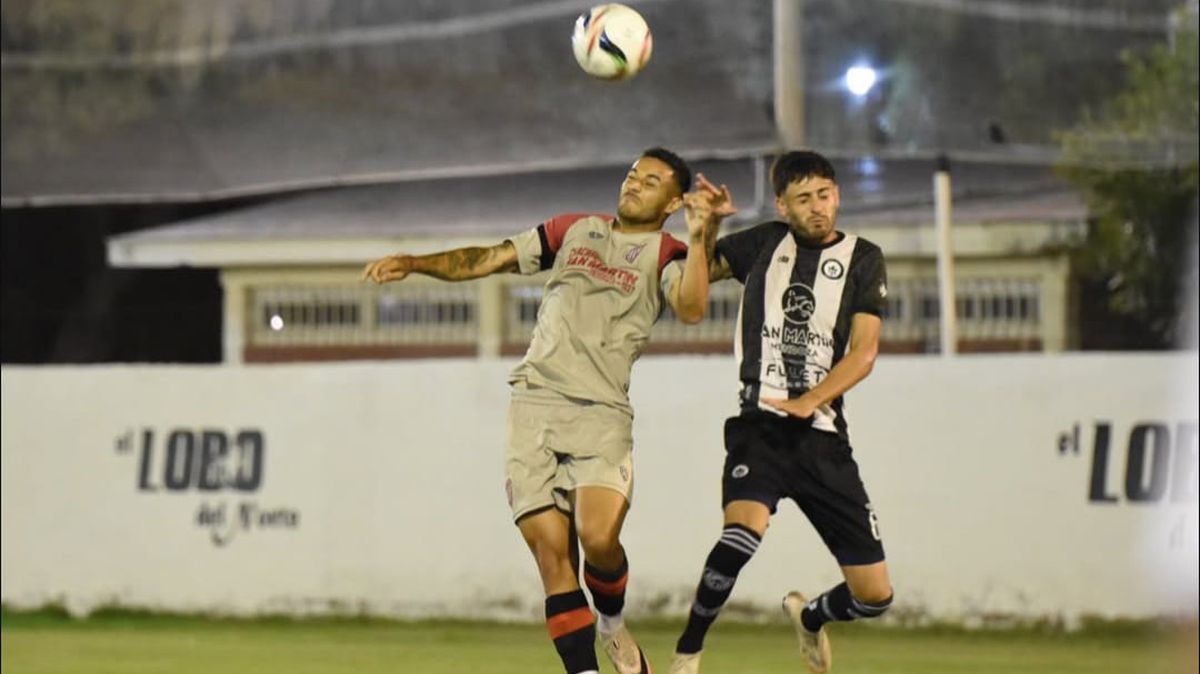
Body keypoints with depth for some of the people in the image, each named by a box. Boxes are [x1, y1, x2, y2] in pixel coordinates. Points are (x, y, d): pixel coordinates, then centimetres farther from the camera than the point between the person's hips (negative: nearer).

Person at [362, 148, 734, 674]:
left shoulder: (665, 255, 7)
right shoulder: (574, 231, 18)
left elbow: (691, 308, -13)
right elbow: (490, 259, 19)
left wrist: (698, 237, -25)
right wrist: (411, 264, 9)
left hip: (601, 412, -3)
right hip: (534, 403, 3)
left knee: (598, 538, -22)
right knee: (551, 551, -7)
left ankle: (613, 625, 9)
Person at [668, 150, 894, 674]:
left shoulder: (862, 259, 8)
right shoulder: (764, 243, 10)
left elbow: (863, 352, -3)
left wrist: (808, 402, -18)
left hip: (822, 433, 1)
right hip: (760, 425, -1)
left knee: (875, 596, 1)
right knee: (744, 531, -34)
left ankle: (808, 617, 36)